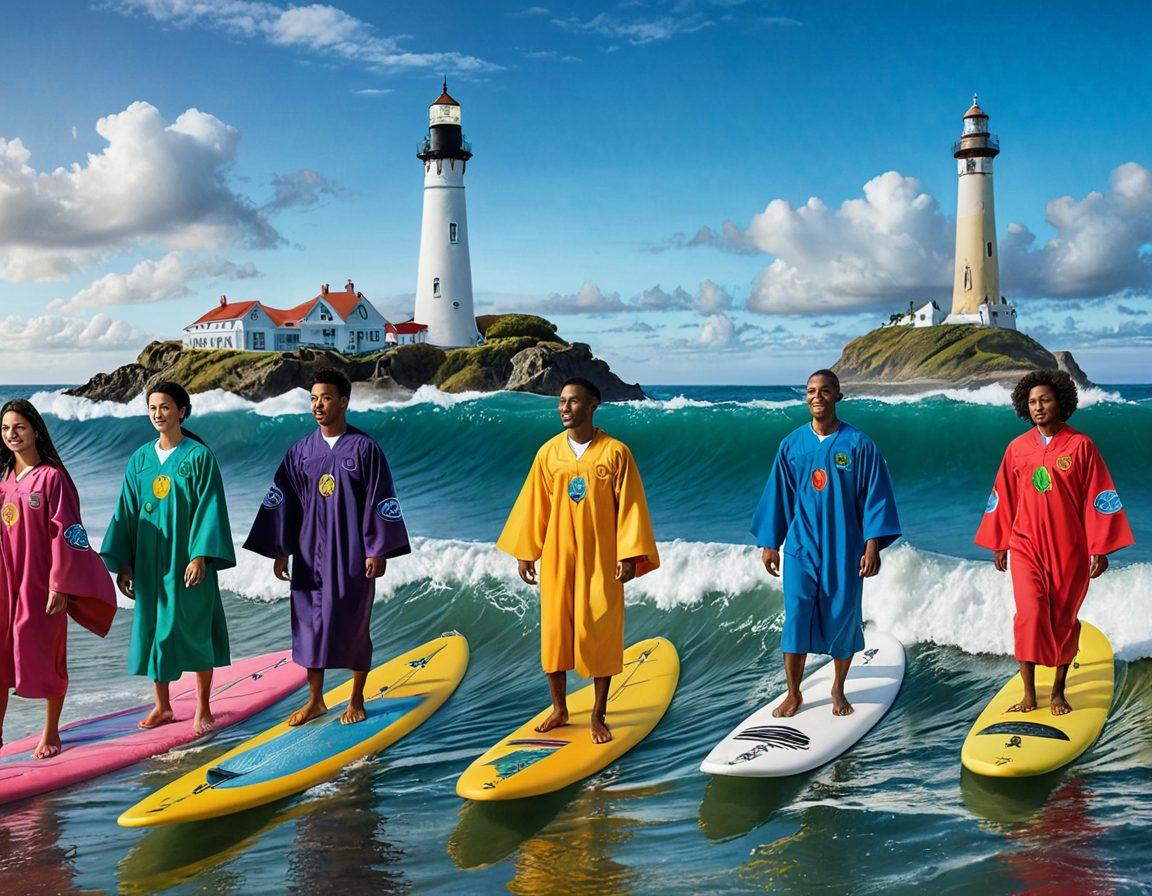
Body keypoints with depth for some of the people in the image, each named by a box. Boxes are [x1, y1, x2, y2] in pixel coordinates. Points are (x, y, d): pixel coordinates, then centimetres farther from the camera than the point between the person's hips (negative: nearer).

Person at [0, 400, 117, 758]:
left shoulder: (52, 477, -10)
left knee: (46, 656, 5)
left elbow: (66, 533, -12)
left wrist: (60, 586, -14)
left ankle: (51, 733, 20)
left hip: (39, 582, -5)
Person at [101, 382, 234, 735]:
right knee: (154, 628, 8)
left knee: (195, 629, 1)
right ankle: (162, 706, 21)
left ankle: (203, 708, 13)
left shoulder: (199, 456, -6)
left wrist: (200, 556, -18)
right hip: (150, 559, 4)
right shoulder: (140, 460, 7)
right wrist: (122, 563, 4)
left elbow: (209, 508, -10)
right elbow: (127, 511, 8)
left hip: (188, 559, -4)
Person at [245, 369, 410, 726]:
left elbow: (381, 501, -5)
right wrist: (280, 552, 5)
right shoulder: (301, 451, 4)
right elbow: (282, 501, 8)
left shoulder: (364, 449, -5)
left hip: (352, 556, -3)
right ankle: (315, 700, 21)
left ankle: (356, 700, 19)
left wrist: (377, 551, -9)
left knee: (354, 626, 4)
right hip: (310, 555, 3)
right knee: (310, 623, 7)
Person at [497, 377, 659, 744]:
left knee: (600, 634, 1)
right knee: (554, 630, 6)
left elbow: (630, 506, -6)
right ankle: (559, 709, 21)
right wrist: (524, 552, 7)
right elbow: (534, 506, 8)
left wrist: (629, 555, -11)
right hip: (556, 557, 3)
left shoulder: (616, 452, -5)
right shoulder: (548, 453, 3)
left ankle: (598, 715, 14)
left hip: (599, 559, -2)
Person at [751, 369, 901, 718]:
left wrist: (873, 546, -10)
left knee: (843, 617, 6)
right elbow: (777, 495, 10)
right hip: (802, 545, 1)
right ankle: (793, 693, 10)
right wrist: (769, 544, 10)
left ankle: (838, 690, 26)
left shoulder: (858, 444, -4)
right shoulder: (791, 444, 4)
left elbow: (875, 496, -4)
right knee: (796, 617, -3)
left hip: (844, 548, -1)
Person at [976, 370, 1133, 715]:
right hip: (1026, 545, 1)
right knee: (1030, 615, -13)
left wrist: (1100, 549, -6)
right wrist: (998, 544, 13)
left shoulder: (1080, 446, -4)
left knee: (1063, 621, 7)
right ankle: (1029, 693, -3)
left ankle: (1058, 692, 22)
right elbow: (1003, 498, 11)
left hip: (1069, 549, -1)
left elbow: (1098, 498, -3)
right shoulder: (1018, 447, 4)